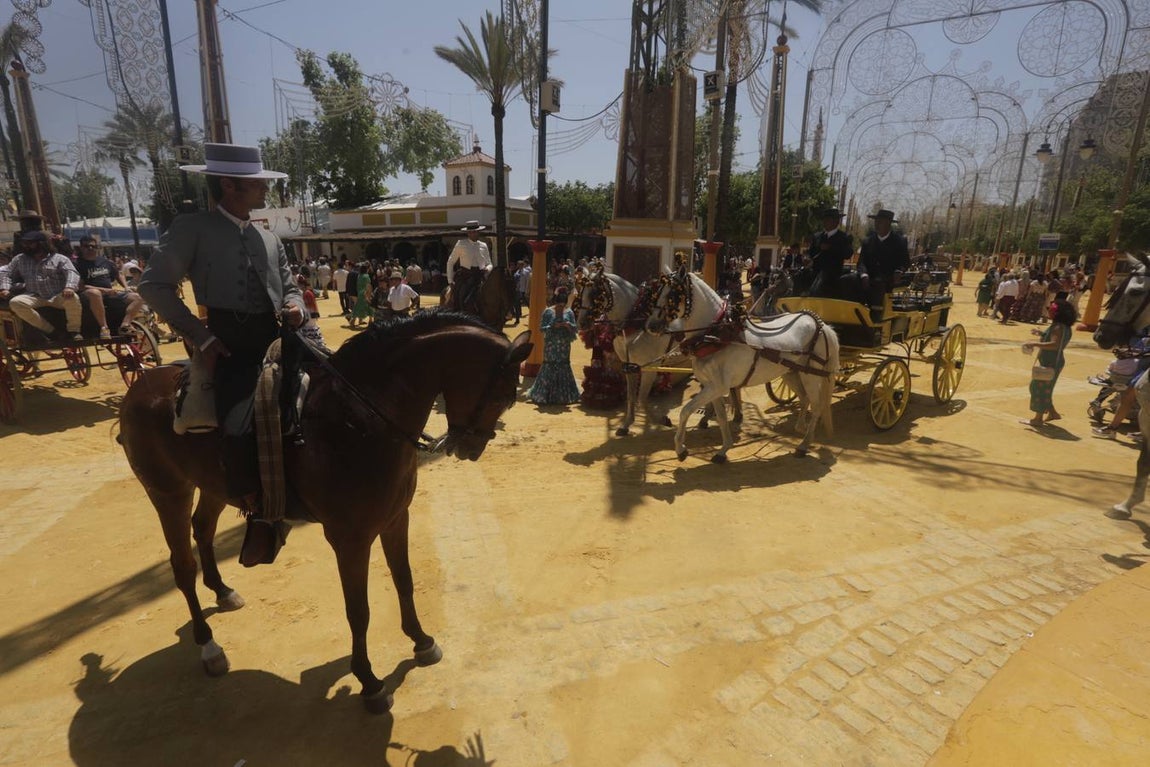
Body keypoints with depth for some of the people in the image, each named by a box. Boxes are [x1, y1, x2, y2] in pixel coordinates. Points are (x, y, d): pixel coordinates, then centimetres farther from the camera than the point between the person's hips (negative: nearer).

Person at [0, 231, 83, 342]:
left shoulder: (59, 258, 5)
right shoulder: (19, 259, 18)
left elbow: (72, 273, -11)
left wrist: (69, 287, -33)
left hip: (58, 297, -4)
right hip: (34, 297, 4)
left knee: (72, 298, -37)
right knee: (15, 302, -27)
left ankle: (73, 331, -18)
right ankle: (51, 331, -21)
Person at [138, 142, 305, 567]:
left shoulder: (270, 239, 19)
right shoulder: (192, 227, 2)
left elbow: (289, 286, 24)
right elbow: (154, 284, -3)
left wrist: (295, 307, -1)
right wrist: (201, 337, -10)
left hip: (276, 341, 6)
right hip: (229, 345, -6)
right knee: (240, 423, -27)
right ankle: (260, 512, -4)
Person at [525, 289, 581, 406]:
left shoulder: (569, 313, 5)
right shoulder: (548, 312, -2)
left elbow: (574, 329, 4)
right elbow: (541, 328, -4)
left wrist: (568, 325, -17)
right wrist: (553, 327, -18)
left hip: (564, 347, 2)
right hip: (551, 346, -2)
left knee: (564, 368, 6)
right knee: (549, 367, -1)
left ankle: (564, 395, 14)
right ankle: (545, 394, 8)